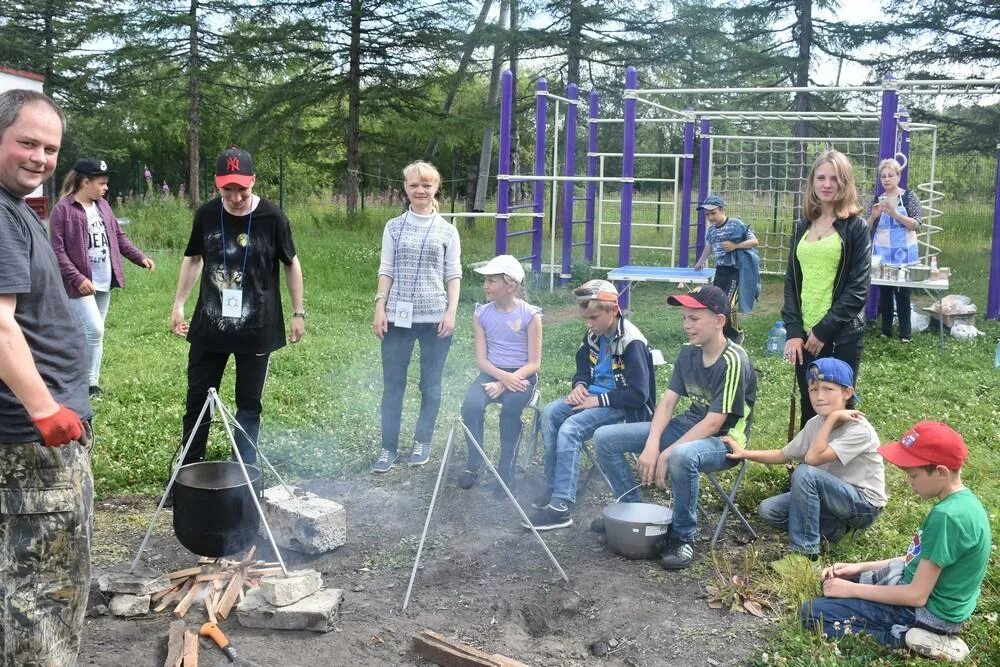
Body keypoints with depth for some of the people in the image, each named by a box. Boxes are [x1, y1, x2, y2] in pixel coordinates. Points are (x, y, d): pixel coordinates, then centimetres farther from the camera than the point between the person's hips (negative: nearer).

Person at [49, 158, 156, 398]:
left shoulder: (102, 205, 11)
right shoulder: (63, 209, -11)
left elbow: (118, 236, 18)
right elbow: (57, 250, -14)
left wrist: (140, 257, 5)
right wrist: (77, 278, -21)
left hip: (104, 282, 7)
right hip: (81, 284, -7)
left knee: (94, 333, 12)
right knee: (94, 330, -13)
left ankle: (91, 381, 21)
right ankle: (90, 383, 2)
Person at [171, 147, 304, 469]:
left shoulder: (272, 218, -11)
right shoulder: (206, 214, -4)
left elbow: (291, 264, 1)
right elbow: (193, 259, 12)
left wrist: (298, 313, 2)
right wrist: (178, 304, 11)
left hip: (256, 328, -2)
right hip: (209, 325, 3)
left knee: (249, 404, 8)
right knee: (197, 400, 11)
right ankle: (189, 467, 27)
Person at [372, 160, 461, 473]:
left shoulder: (447, 231, 3)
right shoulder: (394, 227, 6)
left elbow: (454, 275, 2)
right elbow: (386, 271, 6)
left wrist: (451, 312, -7)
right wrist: (380, 308, -2)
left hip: (435, 318, -1)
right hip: (398, 317, 1)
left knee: (430, 385, 8)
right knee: (392, 384, 3)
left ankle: (422, 442, 22)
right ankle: (388, 447, 10)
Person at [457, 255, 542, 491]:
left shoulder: (530, 315, -8)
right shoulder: (481, 314, 2)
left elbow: (533, 363, -8)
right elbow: (481, 359, 0)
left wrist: (505, 382, -20)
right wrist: (503, 376, -19)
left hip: (521, 376, -3)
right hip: (492, 373, 3)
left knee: (510, 406, -33)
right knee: (471, 404, -27)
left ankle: (506, 469, -16)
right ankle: (474, 464, -10)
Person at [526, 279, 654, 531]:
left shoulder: (632, 343, -20)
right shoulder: (594, 335, 5)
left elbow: (638, 395, -22)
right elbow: (583, 369, 21)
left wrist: (599, 401, -20)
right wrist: (579, 385, -1)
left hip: (623, 406, -8)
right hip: (594, 395, 8)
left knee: (570, 428, -27)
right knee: (550, 413, -12)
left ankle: (561, 506, -27)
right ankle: (553, 486, -5)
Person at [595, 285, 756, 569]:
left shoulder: (733, 361, -21)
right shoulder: (688, 353, 2)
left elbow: (714, 422, -23)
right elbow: (668, 400, -2)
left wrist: (667, 454, -27)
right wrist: (651, 444, -18)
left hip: (723, 441, -7)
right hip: (687, 426, 8)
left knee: (682, 457, -43)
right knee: (605, 437, -3)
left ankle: (683, 537, -19)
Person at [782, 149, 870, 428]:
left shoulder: (856, 227, -2)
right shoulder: (802, 227, 12)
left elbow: (859, 287, -8)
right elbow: (791, 282, 10)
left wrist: (823, 330, -13)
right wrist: (793, 330, -3)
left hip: (842, 336, -4)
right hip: (805, 334, 4)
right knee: (808, 409, 9)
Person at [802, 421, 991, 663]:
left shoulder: (947, 516, -30)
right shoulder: (961, 500, 0)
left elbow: (917, 596, -25)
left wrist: (852, 589, -15)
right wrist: (860, 567, 6)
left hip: (929, 611, -10)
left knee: (813, 612, -13)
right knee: (833, 580, 22)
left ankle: (906, 637, -9)